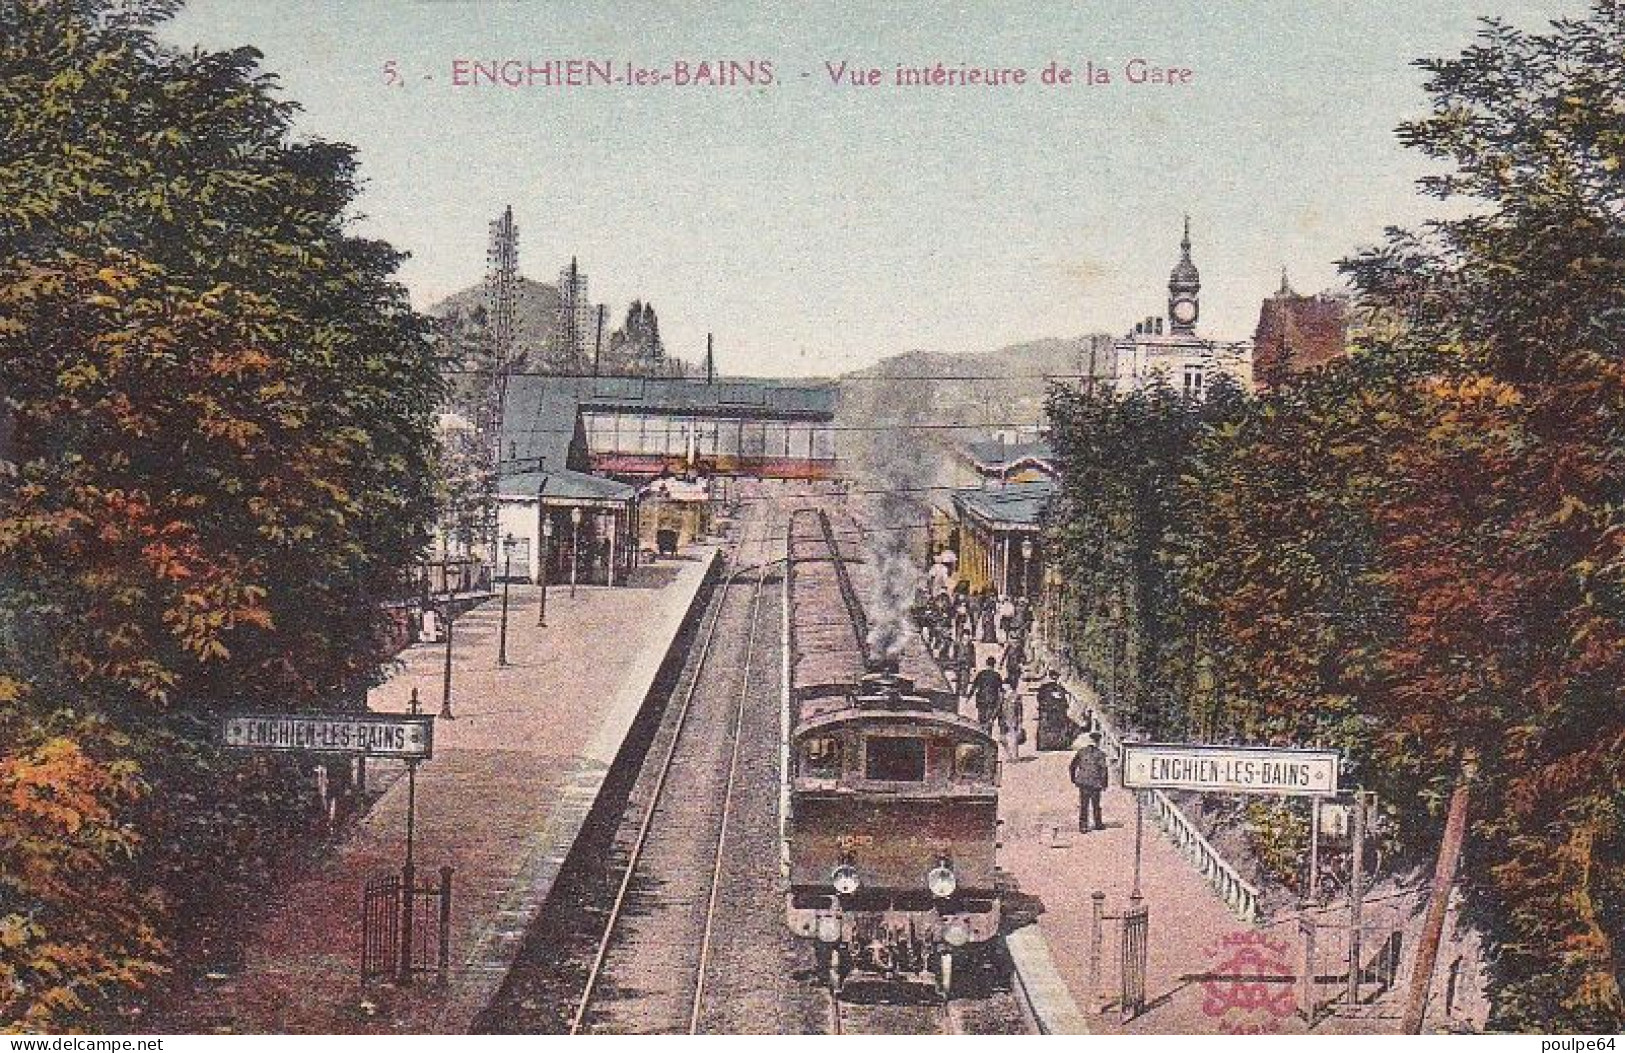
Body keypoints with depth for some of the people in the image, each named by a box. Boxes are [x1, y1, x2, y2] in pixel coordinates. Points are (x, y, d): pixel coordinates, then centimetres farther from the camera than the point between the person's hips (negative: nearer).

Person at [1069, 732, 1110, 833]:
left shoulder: (1081, 752, 1)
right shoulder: (1100, 754, -9)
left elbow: (1073, 766, 5)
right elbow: (1104, 769, -12)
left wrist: (1073, 779, 17)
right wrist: (1104, 784, -4)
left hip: (1083, 783, 2)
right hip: (1095, 783, -2)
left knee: (1083, 805, 5)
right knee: (1096, 805, 14)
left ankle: (1083, 827, 2)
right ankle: (1098, 824, 28)